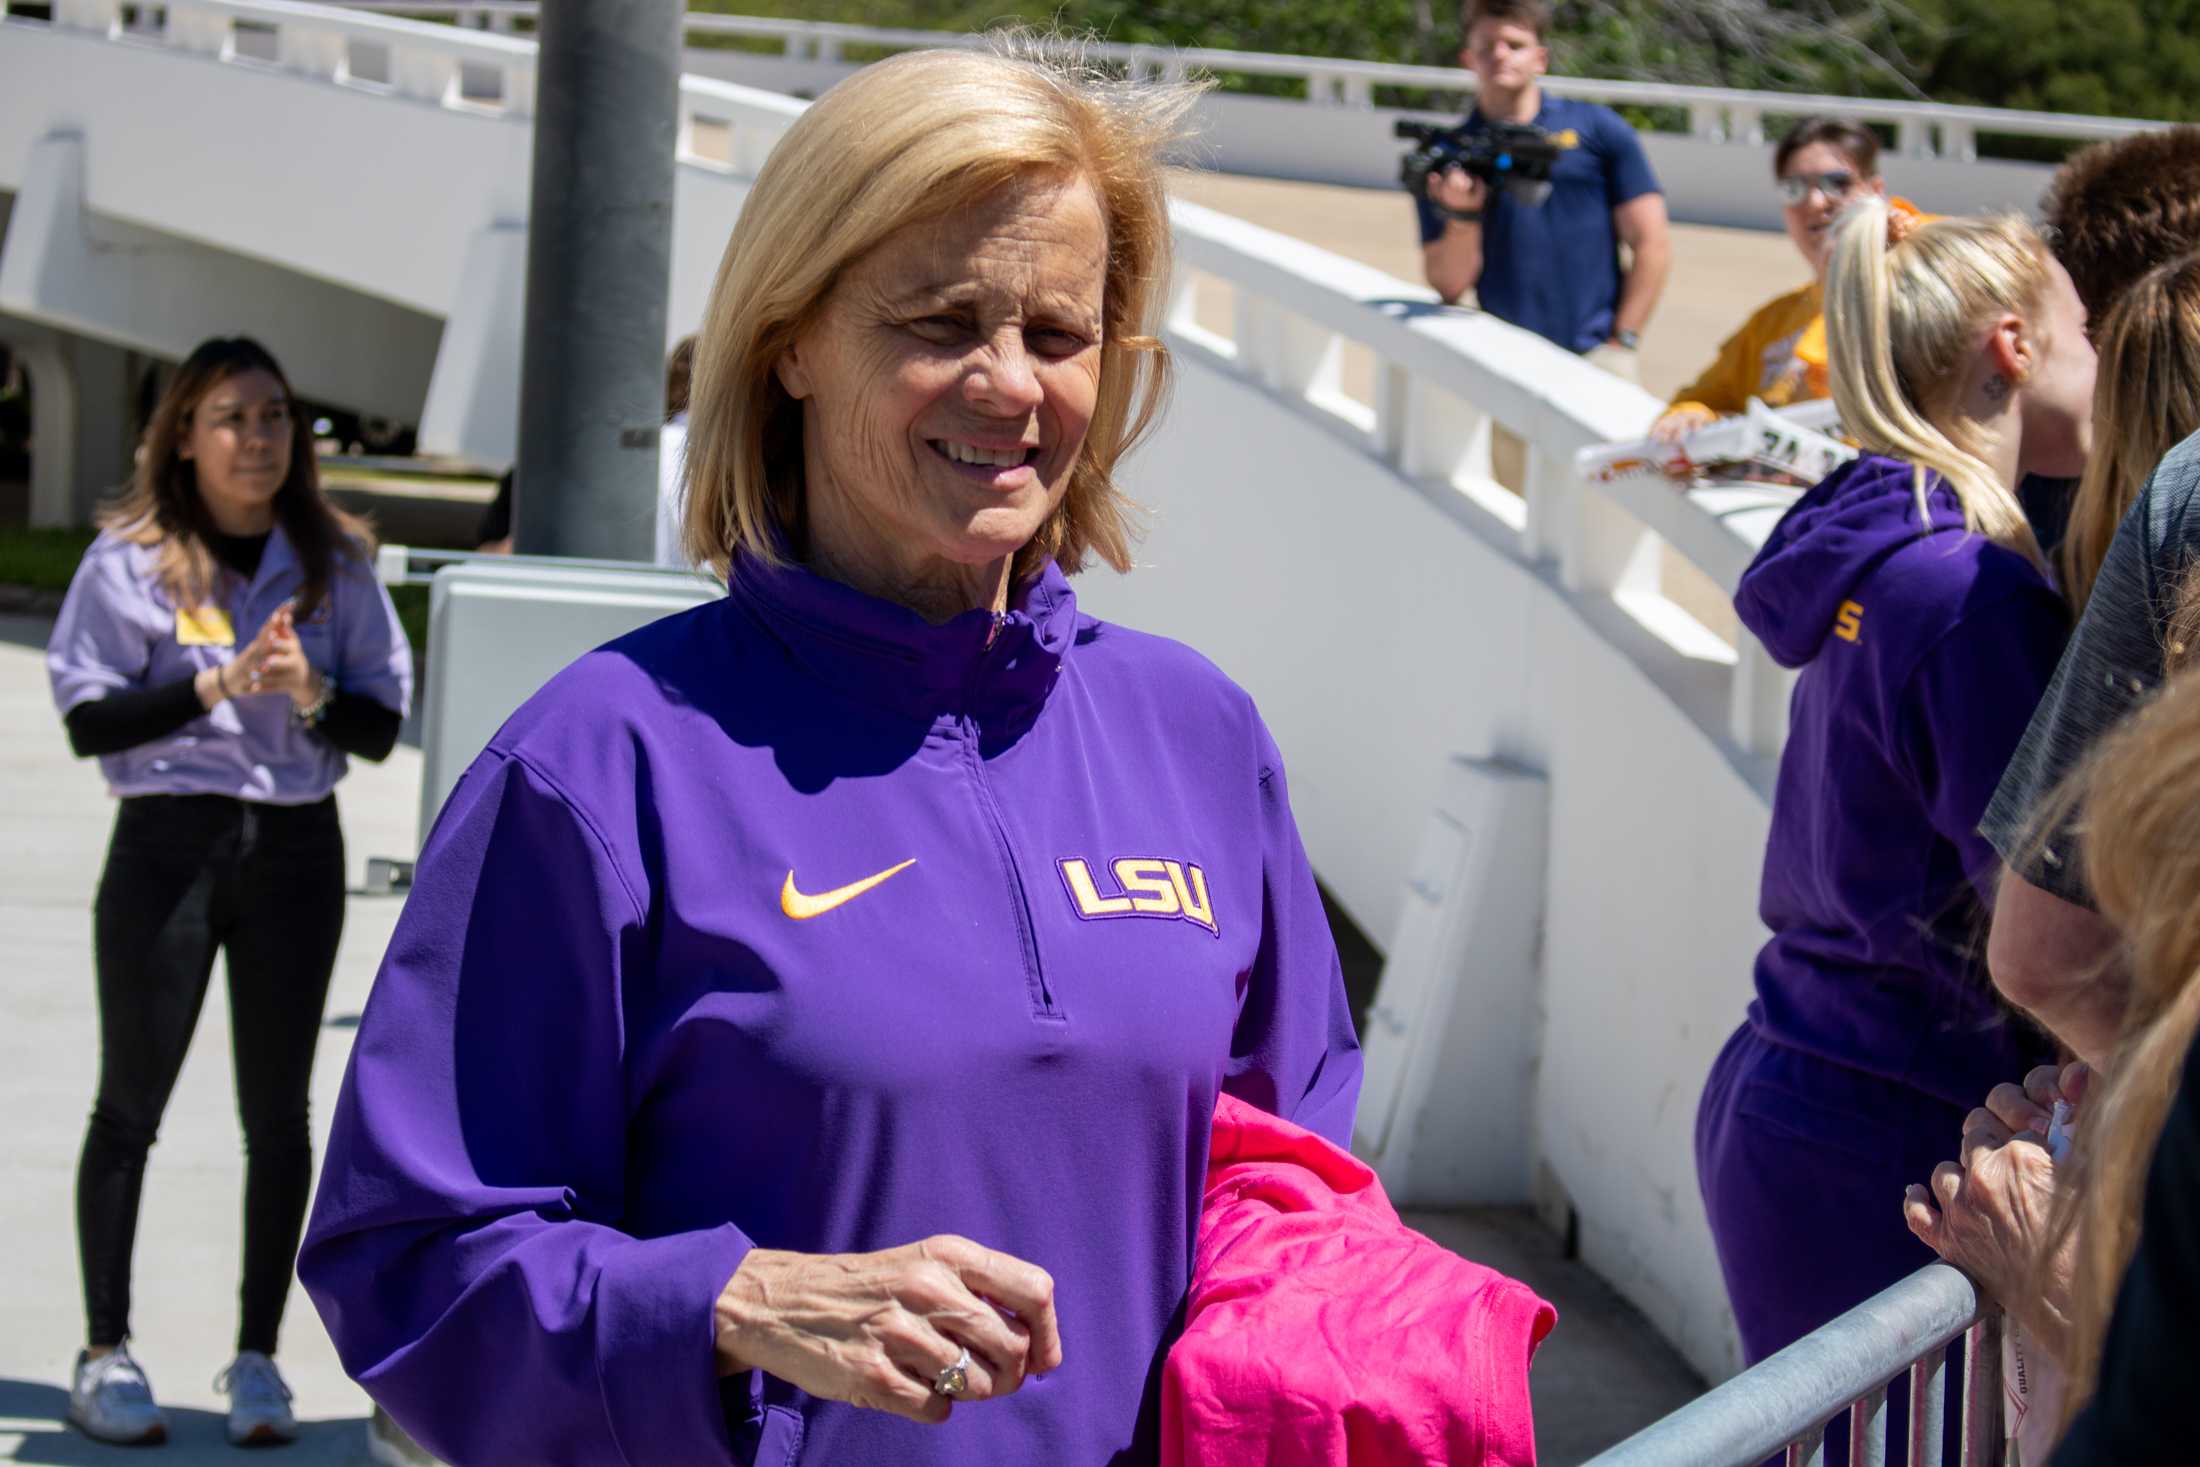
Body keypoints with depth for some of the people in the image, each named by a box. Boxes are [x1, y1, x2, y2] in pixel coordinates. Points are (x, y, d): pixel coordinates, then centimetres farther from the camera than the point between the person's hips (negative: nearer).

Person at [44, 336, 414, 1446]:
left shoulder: (335, 562, 7)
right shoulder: (129, 559, -1)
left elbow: (381, 730, 5)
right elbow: (89, 720, -8)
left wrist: (310, 692, -15)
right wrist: (220, 684, -17)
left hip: (296, 851, 2)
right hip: (167, 843, -2)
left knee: (277, 1111, 5)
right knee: (131, 1102, 4)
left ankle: (257, 1357, 14)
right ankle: (105, 1353, 12)